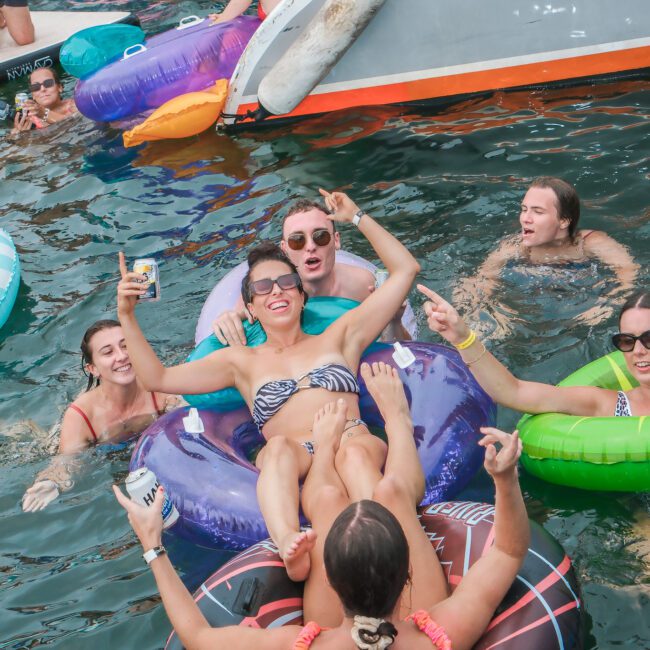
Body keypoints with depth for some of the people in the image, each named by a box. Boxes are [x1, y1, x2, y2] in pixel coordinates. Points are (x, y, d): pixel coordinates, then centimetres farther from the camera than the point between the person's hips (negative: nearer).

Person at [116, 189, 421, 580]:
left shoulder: (338, 338, 28)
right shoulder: (243, 362, 28)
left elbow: (405, 270, 28)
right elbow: (158, 378, 23)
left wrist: (357, 218, 26)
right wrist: (127, 317, 13)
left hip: (356, 445, 0)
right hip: (291, 465, 0)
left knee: (355, 452, -38)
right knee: (279, 448, -38)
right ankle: (289, 547, -64)